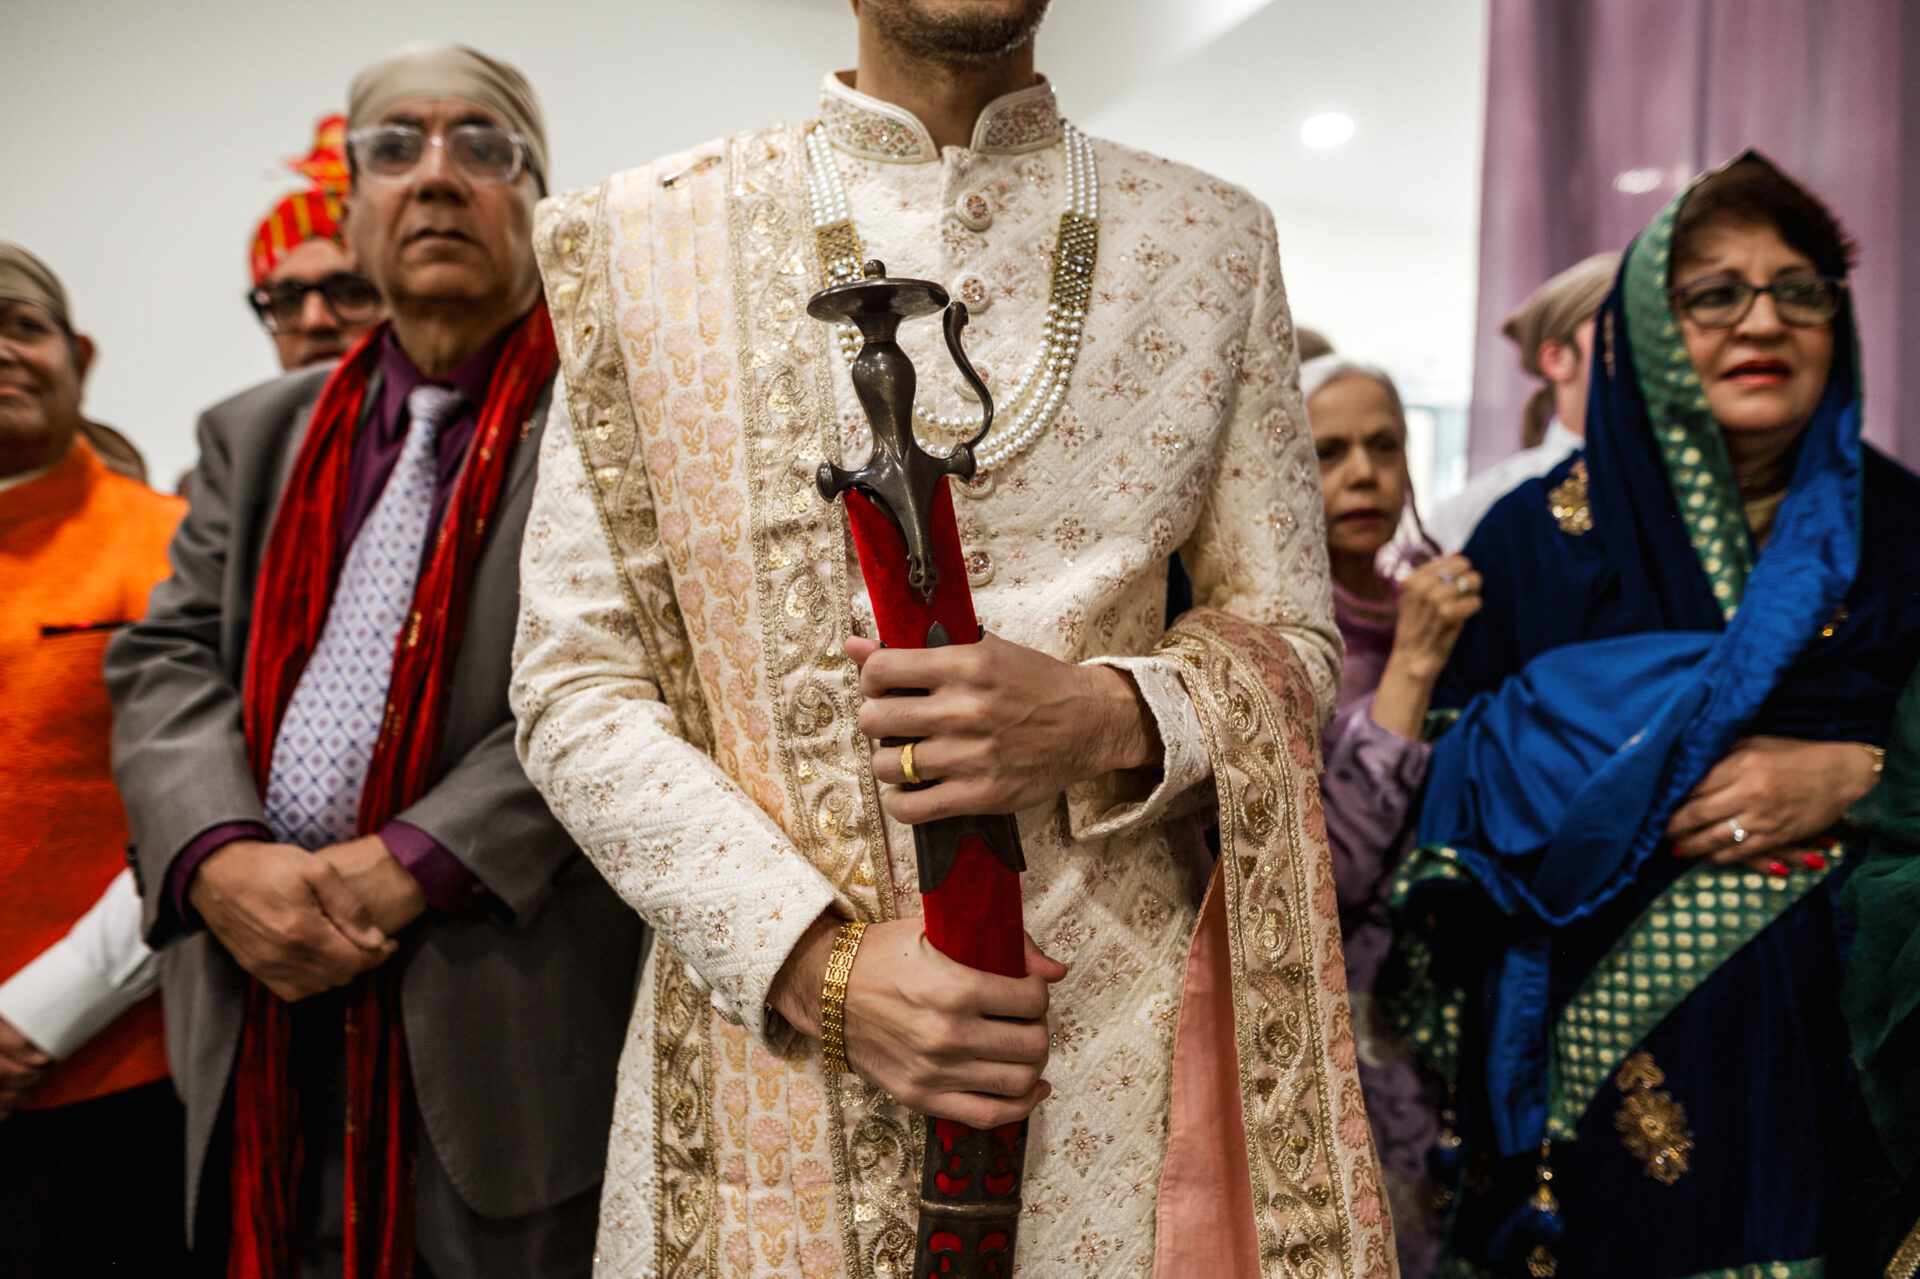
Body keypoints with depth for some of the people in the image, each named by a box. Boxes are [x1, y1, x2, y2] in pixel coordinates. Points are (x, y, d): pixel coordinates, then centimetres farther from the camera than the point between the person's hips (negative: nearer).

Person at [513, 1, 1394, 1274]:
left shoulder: (1215, 241, 3)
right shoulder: (646, 243, 0)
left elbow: (1289, 641, 5)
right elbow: (575, 689, -3)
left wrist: (1109, 720, -16)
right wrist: (819, 962, -14)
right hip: (771, 1019, 0)